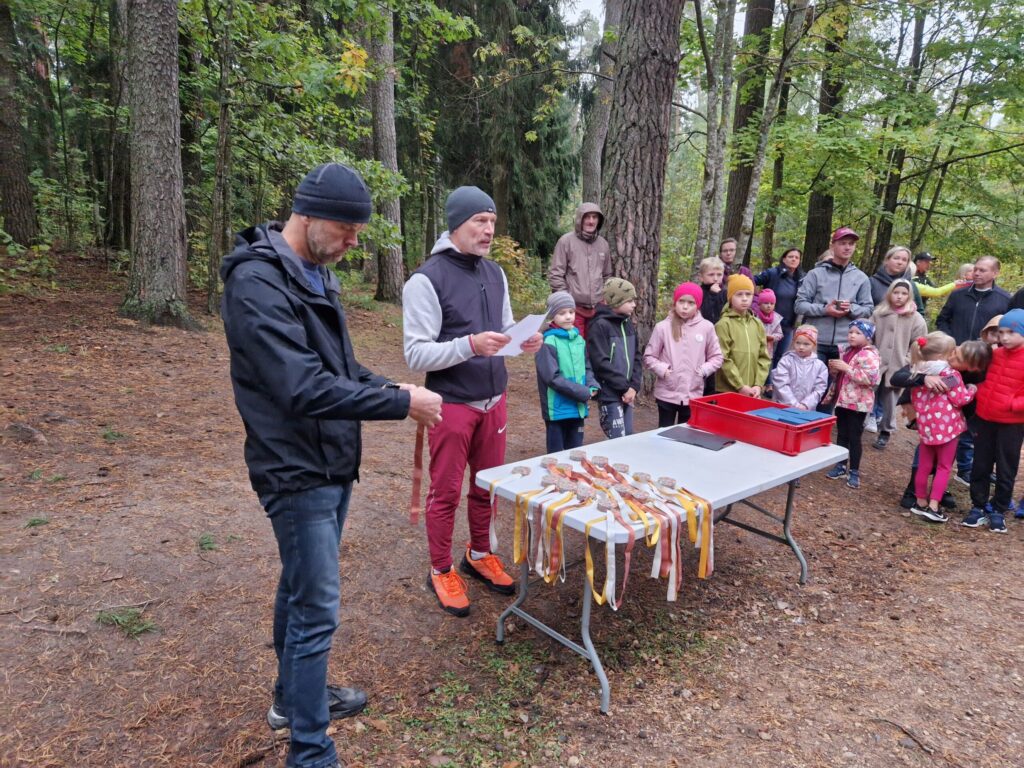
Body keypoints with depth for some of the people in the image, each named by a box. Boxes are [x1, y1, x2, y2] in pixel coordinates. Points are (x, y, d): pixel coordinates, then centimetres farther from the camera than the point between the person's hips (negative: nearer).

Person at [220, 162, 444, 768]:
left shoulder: (314, 272, 9)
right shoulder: (258, 281, -21)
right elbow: (302, 387, -30)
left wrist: (390, 388, 0)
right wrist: (400, 402, -23)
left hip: (331, 463, 9)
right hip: (297, 470, -9)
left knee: (301, 589, 23)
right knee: (317, 610, -2)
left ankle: (294, 696, 43)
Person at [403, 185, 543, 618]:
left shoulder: (495, 274, 8)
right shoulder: (426, 280, -15)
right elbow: (416, 355, -18)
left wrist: (524, 341, -5)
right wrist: (470, 345, -30)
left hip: (493, 401, 6)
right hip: (452, 405, -6)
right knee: (446, 492, 7)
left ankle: (480, 556, 36)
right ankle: (440, 572, 25)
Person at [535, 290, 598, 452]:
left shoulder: (579, 339, 7)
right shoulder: (548, 342, -14)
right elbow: (553, 377, -18)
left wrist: (593, 387, -6)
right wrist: (584, 392, -16)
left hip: (578, 408, 6)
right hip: (557, 409, -6)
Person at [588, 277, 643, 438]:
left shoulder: (629, 325, 11)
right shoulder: (600, 325, -12)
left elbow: (636, 358, 12)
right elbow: (601, 363, -18)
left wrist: (634, 386, -3)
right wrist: (625, 386, -14)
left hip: (627, 393, 7)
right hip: (610, 394, -7)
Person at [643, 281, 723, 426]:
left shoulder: (706, 327, -2)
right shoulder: (663, 327, -5)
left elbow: (716, 357, 6)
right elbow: (649, 357, 1)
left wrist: (703, 370, -8)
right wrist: (662, 369, -13)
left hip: (694, 395, 1)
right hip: (666, 394, -1)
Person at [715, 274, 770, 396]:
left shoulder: (758, 324, 10)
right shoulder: (723, 324, -7)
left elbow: (764, 357, 9)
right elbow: (723, 360, -11)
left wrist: (758, 384, -2)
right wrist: (740, 386, -12)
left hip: (752, 392, 5)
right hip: (727, 390, -5)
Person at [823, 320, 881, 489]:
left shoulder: (869, 354, -14)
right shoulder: (846, 351, 11)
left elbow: (871, 378, -26)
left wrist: (847, 368, -25)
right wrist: (834, 369, 0)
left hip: (858, 403, -7)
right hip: (842, 400, 8)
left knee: (854, 437, 0)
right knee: (841, 435, 14)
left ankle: (854, 472, 11)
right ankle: (841, 466, 26)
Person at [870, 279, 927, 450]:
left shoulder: (916, 318, -1)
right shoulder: (879, 313, 2)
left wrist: (907, 362, -5)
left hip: (897, 367, -1)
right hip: (875, 365, 1)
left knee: (889, 401, 7)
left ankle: (885, 432, 21)